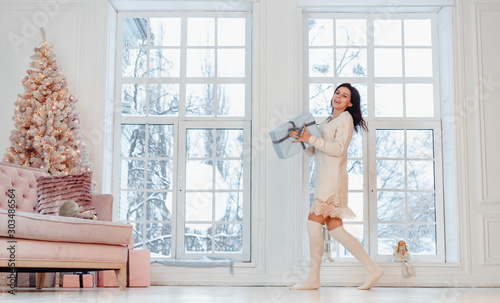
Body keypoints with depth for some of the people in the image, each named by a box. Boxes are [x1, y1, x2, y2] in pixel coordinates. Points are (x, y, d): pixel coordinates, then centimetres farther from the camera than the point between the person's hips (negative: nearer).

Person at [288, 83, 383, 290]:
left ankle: (313, 279, -6)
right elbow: (313, 151, 22)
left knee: (314, 222, -12)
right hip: (324, 180, 9)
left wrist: (311, 139, -17)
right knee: (335, 230, 4)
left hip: (333, 178, -9)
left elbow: (338, 149, -14)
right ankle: (372, 269, 7)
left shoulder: (345, 119, -2)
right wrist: (300, 139, 6)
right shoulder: (327, 122, 23)